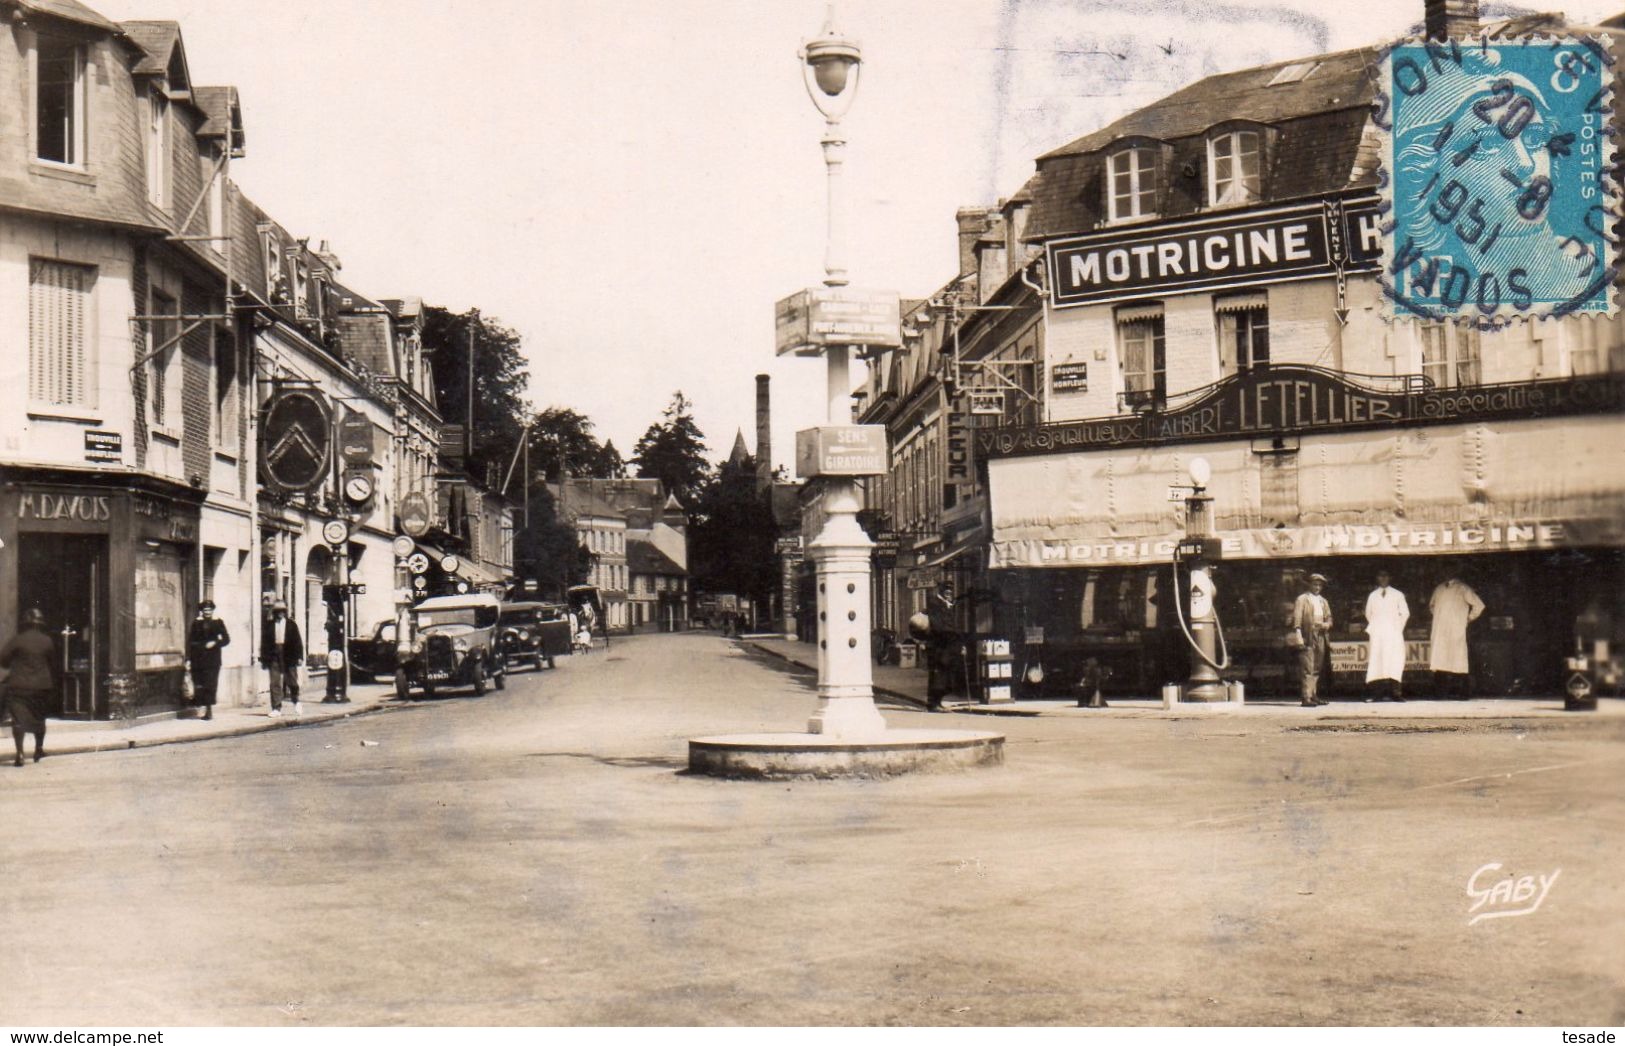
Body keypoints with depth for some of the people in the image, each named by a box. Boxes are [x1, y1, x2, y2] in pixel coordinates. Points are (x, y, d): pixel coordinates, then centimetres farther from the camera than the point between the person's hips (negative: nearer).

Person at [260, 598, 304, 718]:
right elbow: (264, 642, 3)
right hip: (273, 657, 0)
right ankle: (276, 709, 2)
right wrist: (264, 658, -2)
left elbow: (298, 641, 5)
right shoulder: (268, 625, 3)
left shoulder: (291, 625, 5)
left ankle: (296, 702, 33)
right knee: (275, 683, -2)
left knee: (292, 681, 8)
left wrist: (299, 656, -2)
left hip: (289, 656, 0)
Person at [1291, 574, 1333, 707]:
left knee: (1317, 669, 9)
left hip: (1320, 638, 6)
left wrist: (1324, 625, -3)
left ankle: (1314, 696, 16)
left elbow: (1329, 620, 21)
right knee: (1307, 669, -11)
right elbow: (1296, 618, -5)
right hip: (1307, 639, -6)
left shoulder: (1323, 601, 21)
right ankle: (1306, 697, -14)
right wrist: (1298, 635, -16)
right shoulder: (1302, 599, 2)